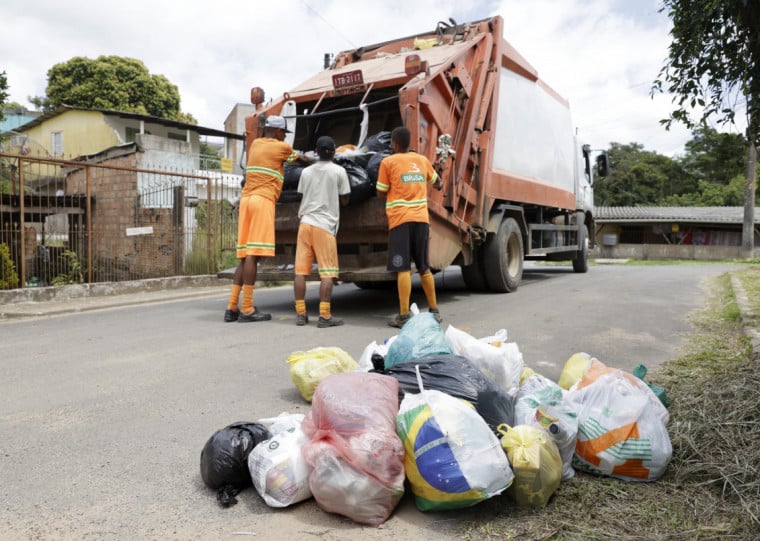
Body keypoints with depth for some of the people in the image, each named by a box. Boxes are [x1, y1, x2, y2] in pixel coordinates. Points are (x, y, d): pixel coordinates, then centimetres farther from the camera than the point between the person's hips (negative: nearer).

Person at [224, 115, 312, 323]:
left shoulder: (255, 144, 22)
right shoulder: (282, 147, 4)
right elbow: (301, 159, 24)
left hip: (247, 199, 7)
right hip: (263, 200, -7)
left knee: (245, 255, 6)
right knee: (253, 254, -11)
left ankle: (232, 307, 3)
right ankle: (247, 309, -13)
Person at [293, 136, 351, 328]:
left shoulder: (306, 171, 13)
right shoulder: (339, 171, 1)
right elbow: (344, 201, 5)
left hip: (305, 223, 4)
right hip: (325, 225, -4)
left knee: (300, 270, 5)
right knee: (327, 272, -3)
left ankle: (301, 314, 7)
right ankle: (325, 316, -7)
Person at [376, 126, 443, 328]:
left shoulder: (388, 162, 0)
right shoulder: (422, 160, 15)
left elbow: (381, 193, 3)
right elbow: (436, 181, 33)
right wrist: (439, 186, 54)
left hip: (401, 219, -5)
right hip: (422, 219, 5)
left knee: (403, 268, -7)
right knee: (424, 267, 14)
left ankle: (404, 315, -9)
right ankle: (434, 310, 21)